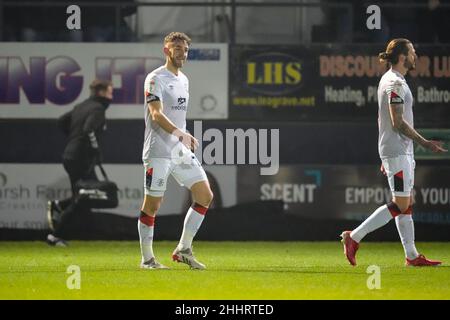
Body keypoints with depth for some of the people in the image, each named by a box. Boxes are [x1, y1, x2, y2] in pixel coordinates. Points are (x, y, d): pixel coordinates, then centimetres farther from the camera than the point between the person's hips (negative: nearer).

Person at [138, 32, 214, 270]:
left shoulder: (183, 80, 18)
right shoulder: (156, 79, -9)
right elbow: (156, 114, -20)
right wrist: (180, 133, -30)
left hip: (181, 151, 8)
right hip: (158, 151, -8)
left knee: (205, 195, 1)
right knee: (152, 205, -3)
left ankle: (183, 250, 8)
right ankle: (147, 258, 6)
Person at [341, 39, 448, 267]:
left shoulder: (389, 80, 17)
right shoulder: (395, 83, -15)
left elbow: (383, 120, 21)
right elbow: (398, 122, -19)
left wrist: (385, 158, 24)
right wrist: (424, 143, -15)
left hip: (401, 151, 10)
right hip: (397, 151, -10)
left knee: (406, 204, 8)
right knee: (401, 204, -10)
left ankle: (412, 256, 9)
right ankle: (354, 237, -9)